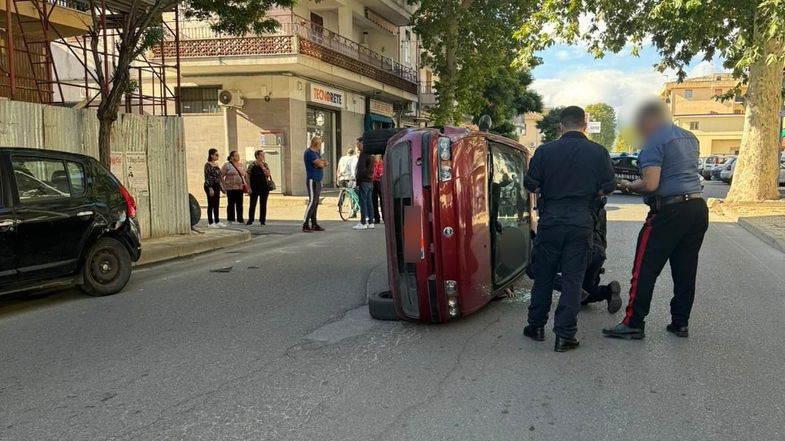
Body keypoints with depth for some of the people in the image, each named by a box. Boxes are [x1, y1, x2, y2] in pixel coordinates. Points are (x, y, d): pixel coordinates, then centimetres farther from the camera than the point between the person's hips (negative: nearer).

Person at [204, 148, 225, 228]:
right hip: (210, 186, -8)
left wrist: (221, 186, 16)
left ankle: (217, 221, 18)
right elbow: (207, 177, -17)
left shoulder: (217, 164, 12)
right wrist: (210, 188, -21)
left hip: (217, 186, 8)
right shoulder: (208, 165, -13)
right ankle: (210, 222, 4)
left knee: (217, 204, 11)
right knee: (211, 204, -2)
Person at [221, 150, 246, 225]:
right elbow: (221, 176, -3)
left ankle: (240, 219, 11)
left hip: (240, 188, 4)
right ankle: (230, 220, 8)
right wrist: (224, 185, -9)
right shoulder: (227, 165, -1)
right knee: (231, 204, 1)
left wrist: (245, 184, 6)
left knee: (240, 204, 4)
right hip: (230, 188, -4)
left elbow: (245, 175, 19)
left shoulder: (242, 165, 14)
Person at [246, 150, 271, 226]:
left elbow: (268, 174, -9)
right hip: (254, 188, -2)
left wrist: (262, 166, -13)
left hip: (264, 187, 2)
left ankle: (262, 220, 10)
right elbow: (247, 177, -2)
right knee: (253, 204, 0)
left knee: (263, 204, 4)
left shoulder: (265, 165, 5)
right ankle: (250, 220, 7)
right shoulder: (252, 165, -2)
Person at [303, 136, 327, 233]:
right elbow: (320, 164, -20)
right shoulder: (309, 152, -13)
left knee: (315, 203, 10)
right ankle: (305, 225, -17)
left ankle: (314, 224, 15)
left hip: (317, 181, 10)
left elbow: (323, 163, 13)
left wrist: (322, 162, -9)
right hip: (312, 180, -10)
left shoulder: (316, 152, 18)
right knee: (312, 201, -15)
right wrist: (323, 162, 3)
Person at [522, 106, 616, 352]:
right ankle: (564, 336, 4)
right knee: (573, 279, 4)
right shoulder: (598, 152, -1)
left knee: (543, 276, 14)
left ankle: (536, 326, 24)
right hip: (581, 223, 0)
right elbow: (607, 187, 2)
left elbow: (531, 185, 0)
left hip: (550, 221, 1)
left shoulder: (545, 151, -2)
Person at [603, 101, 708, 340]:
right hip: (698, 208, 9)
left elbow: (650, 184, -19)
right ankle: (680, 323, 18)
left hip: (670, 210, -8)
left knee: (645, 269, -3)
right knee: (685, 270, 12)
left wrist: (629, 186, -1)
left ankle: (634, 324, -2)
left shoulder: (655, 142, -10)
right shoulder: (690, 137, 16)